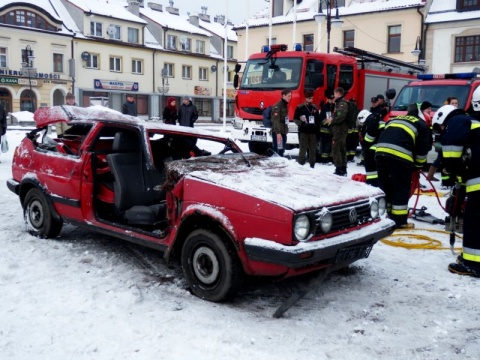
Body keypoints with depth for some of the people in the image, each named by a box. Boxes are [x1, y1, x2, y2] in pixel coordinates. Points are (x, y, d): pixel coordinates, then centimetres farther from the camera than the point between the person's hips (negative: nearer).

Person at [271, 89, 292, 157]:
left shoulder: (285, 105, 16)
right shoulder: (277, 106, -13)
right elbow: (276, 120, -19)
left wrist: (286, 130, 18)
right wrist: (278, 132, -25)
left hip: (283, 132, 9)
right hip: (277, 132, -9)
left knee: (282, 151, 14)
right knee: (276, 151, -8)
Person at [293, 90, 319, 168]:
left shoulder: (315, 108, 14)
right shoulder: (300, 108, 2)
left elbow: (318, 120, 17)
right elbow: (295, 119, 4)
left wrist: (317, 130, 12)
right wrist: (300, 121, -16)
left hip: (313, 132, 4)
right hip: (303, 131, -3)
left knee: (313, 149, 3)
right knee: (303, 148, -6)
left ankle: (312, 165, 10)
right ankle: (301, 164, 0)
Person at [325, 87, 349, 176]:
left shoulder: (342, 103, -15)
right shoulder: (339, 103, 16)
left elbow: (341, 117, -25)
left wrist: (332, 120, -11)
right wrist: (331, 119, 11)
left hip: (339, 130, -10)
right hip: (341, 130, 10)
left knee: (336, 149, -7)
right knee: (342, 149, 13)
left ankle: (339, 169, -6)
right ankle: (343, 170, 19)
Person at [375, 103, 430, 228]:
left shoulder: (394, 120, 34)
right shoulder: (421, 124, 20)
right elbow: (422, 148, 15)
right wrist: (418, 165, 28)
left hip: (381, 152, 5)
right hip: (400, 155, -5)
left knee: (384, 186, 16)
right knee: (401, 189, 4)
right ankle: (400, 220, 6)